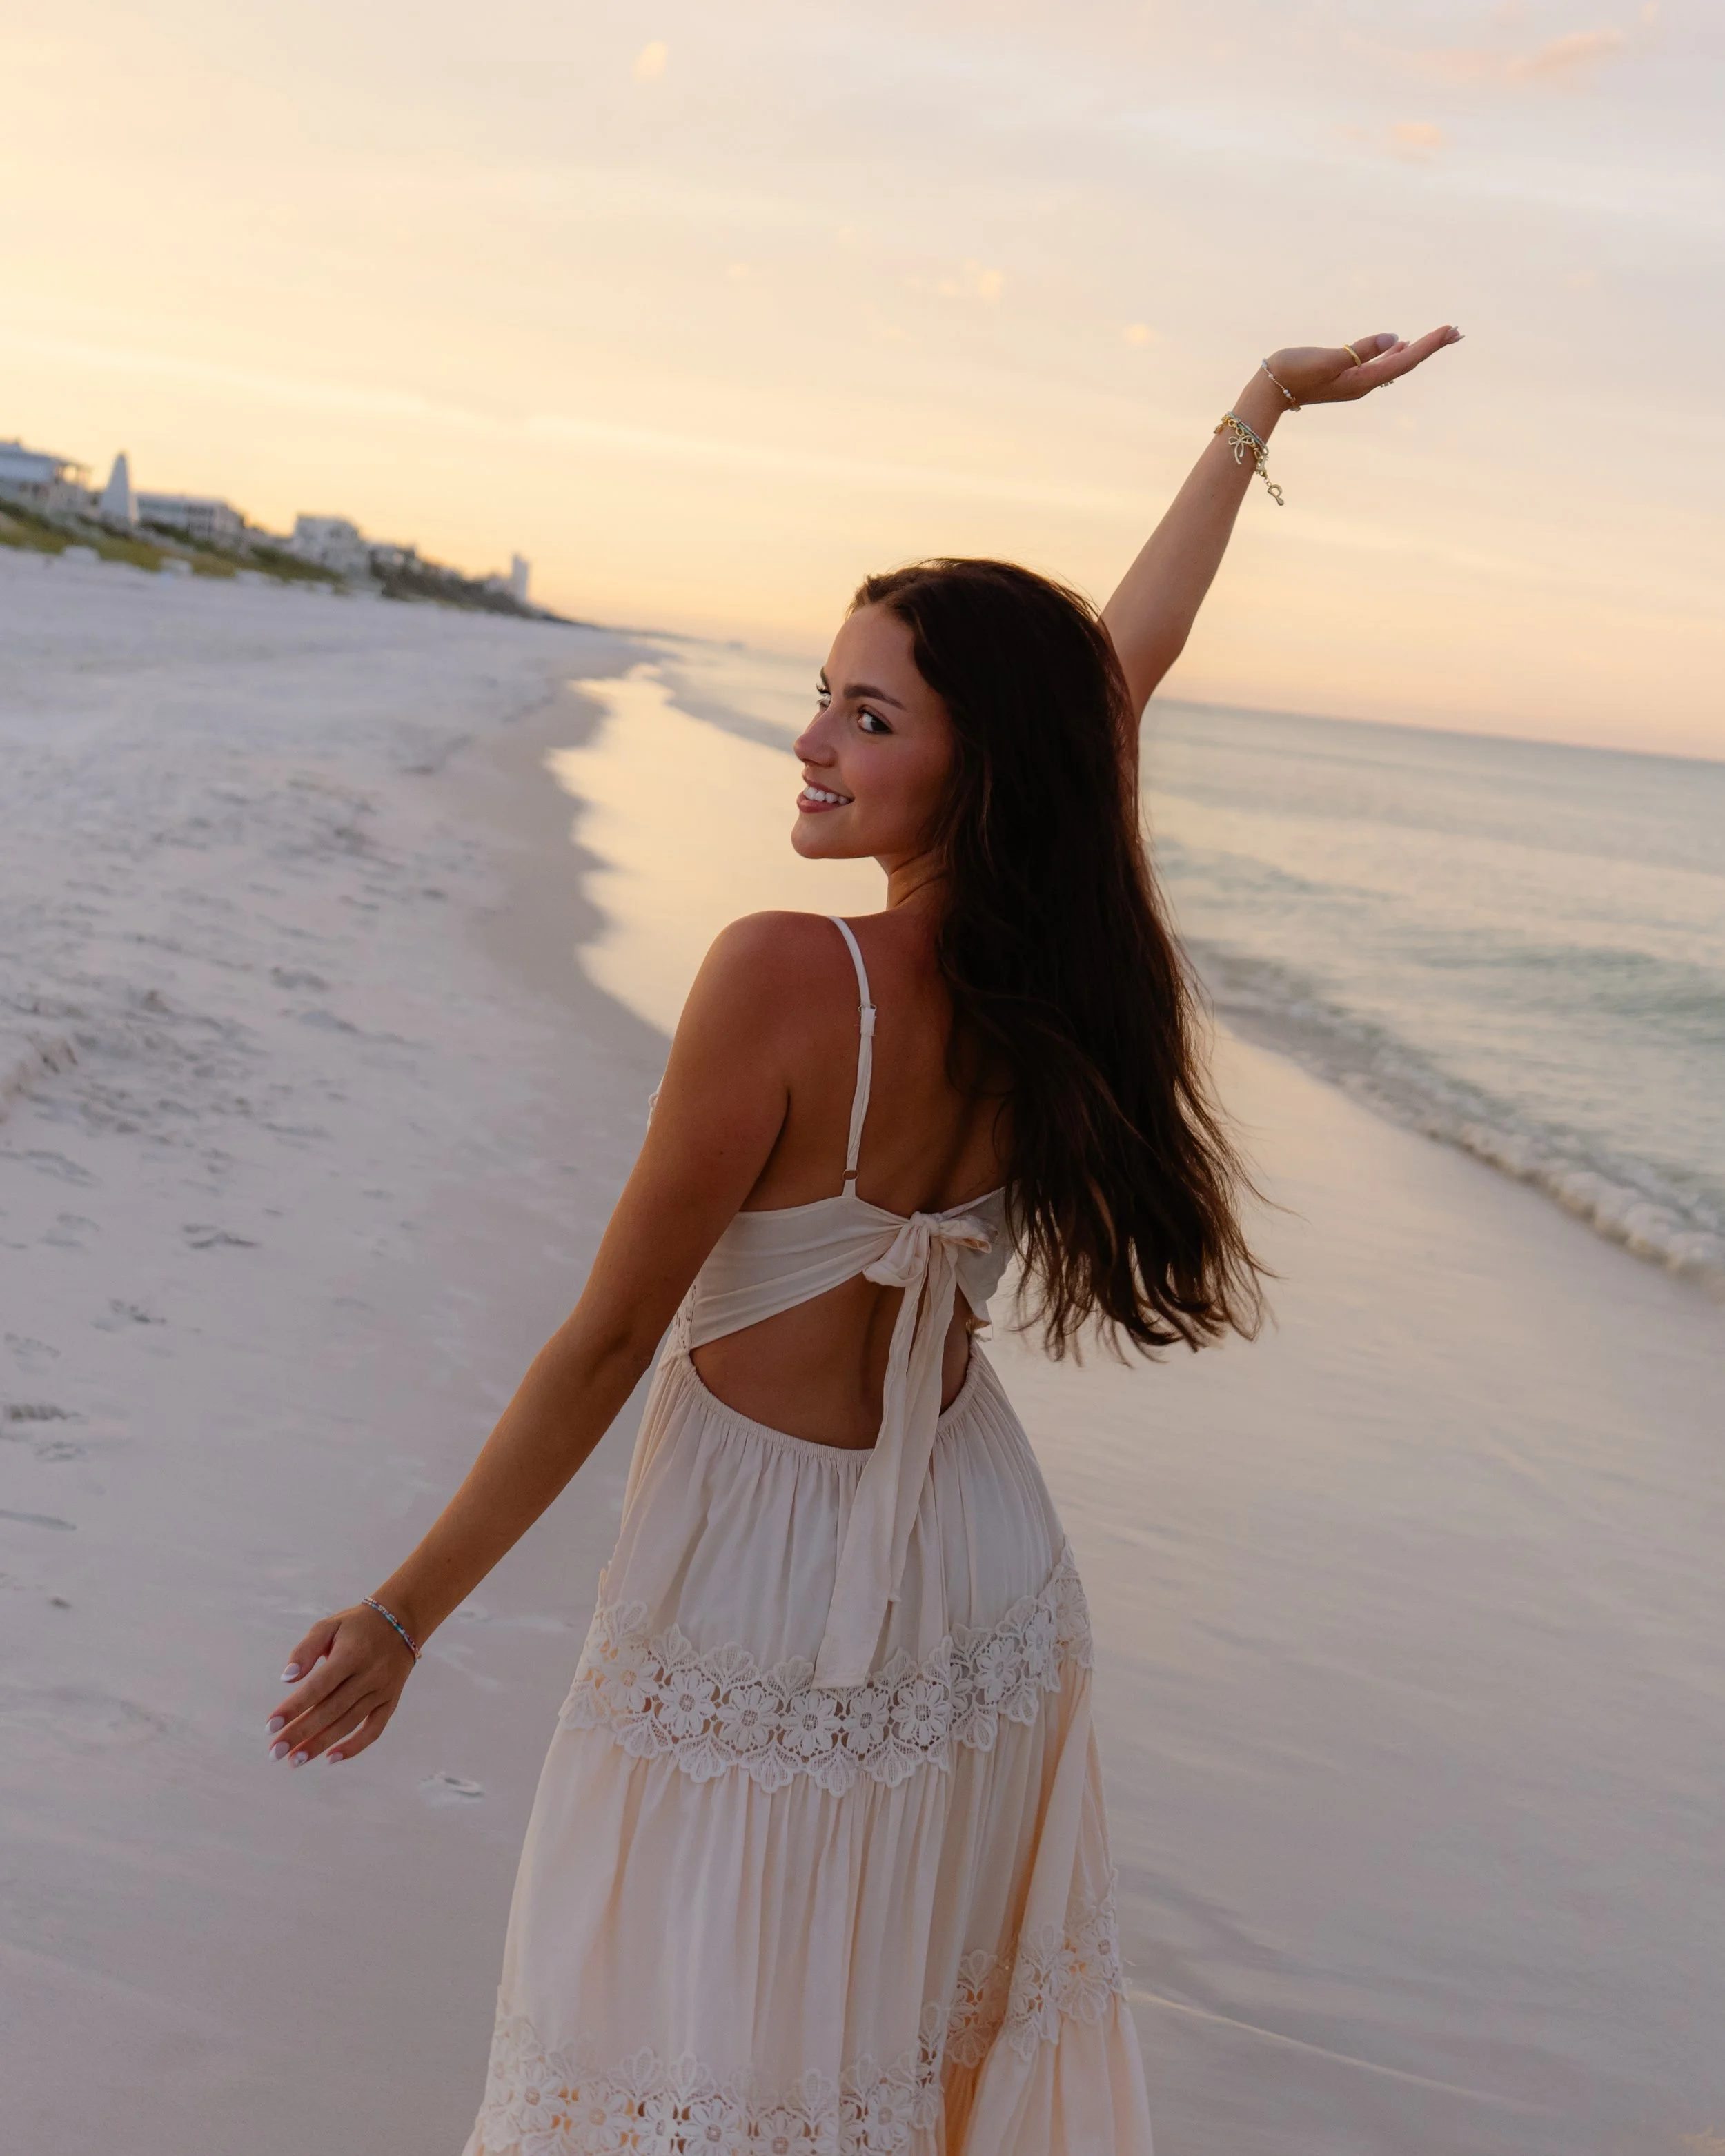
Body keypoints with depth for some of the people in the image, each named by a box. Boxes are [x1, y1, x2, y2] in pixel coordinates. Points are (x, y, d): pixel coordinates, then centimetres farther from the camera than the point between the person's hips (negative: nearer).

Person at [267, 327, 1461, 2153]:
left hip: (762, 1611, -6)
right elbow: (1134, 652, 7)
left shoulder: (786, 980, -26)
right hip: (987, 1591, 6)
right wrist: (1260, 411, 23)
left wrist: (404, 1614, -8)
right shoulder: (1061, 976, -10)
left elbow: (609, 1342, -19)